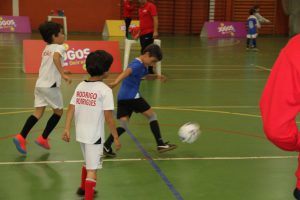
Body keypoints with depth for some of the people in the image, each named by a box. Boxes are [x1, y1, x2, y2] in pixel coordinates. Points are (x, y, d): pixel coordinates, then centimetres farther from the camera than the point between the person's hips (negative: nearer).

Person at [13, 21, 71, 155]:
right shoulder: (59, 48, -7)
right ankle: (43, 138, 13)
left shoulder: (47, 48, 20)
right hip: (51, 86, -7)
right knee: (58, 112, 11)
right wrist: (63, 75, -33)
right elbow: (56, 58, -29)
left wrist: (60, 73, 43)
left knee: (38, 113, 6)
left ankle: (21, 137, -8)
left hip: (40, 84, 7)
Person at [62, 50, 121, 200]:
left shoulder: (80, 86, 2)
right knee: (92, 170, 0)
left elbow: (70, 110, 0)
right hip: (95, 135, -7)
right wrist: (116, 137, -8)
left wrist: (67, 129, 3)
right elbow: (108, 118, -16)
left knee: (88, 162, 29)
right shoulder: (105, 90, -16)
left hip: (81, 133, 7)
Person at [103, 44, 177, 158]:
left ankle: (106, 146, -3)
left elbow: (147, 76, 38)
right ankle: (160, 144, 7)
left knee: (123, 126, 8)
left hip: (122, 98, 9)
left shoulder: (141, 65, 20)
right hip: (131, 96, -9)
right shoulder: (138, 64, -12)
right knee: (152, 115, 3)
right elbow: (126, 72, -31)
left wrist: (156, 76, 18)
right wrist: (116, 82, -49)